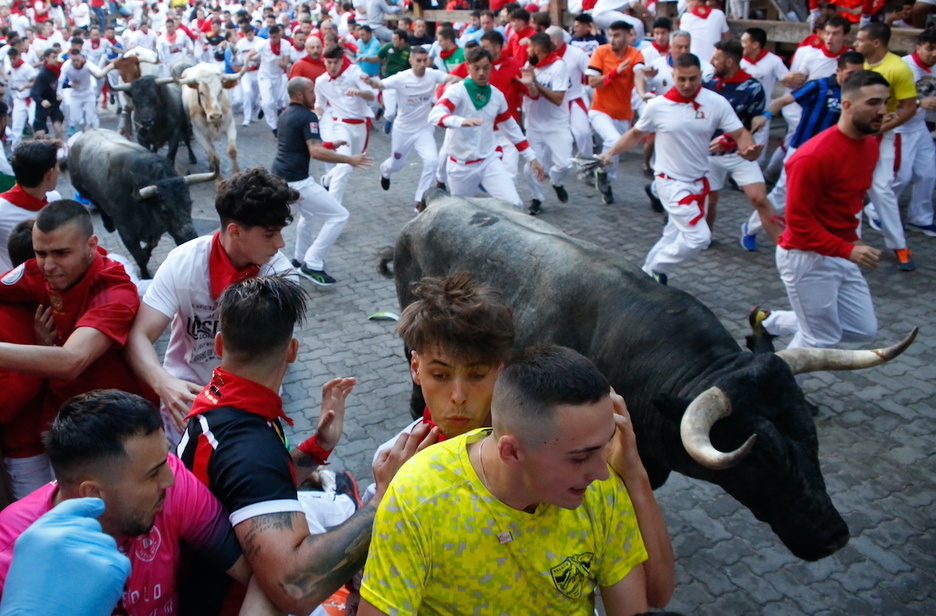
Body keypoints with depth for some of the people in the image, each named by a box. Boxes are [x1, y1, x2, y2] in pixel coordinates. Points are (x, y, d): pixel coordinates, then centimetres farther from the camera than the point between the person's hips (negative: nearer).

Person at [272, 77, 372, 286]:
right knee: (339, 216, -4)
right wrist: (349, 160, -19)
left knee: (309, 214, 33)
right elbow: (316, 152, -24)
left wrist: (329, 145, 26)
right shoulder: (307, 116, -14)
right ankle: (312, 264, -6)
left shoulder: (285, 115, 14)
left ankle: (300, 258, 38)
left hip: (278, 177, 10)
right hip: (296, 181, -10)